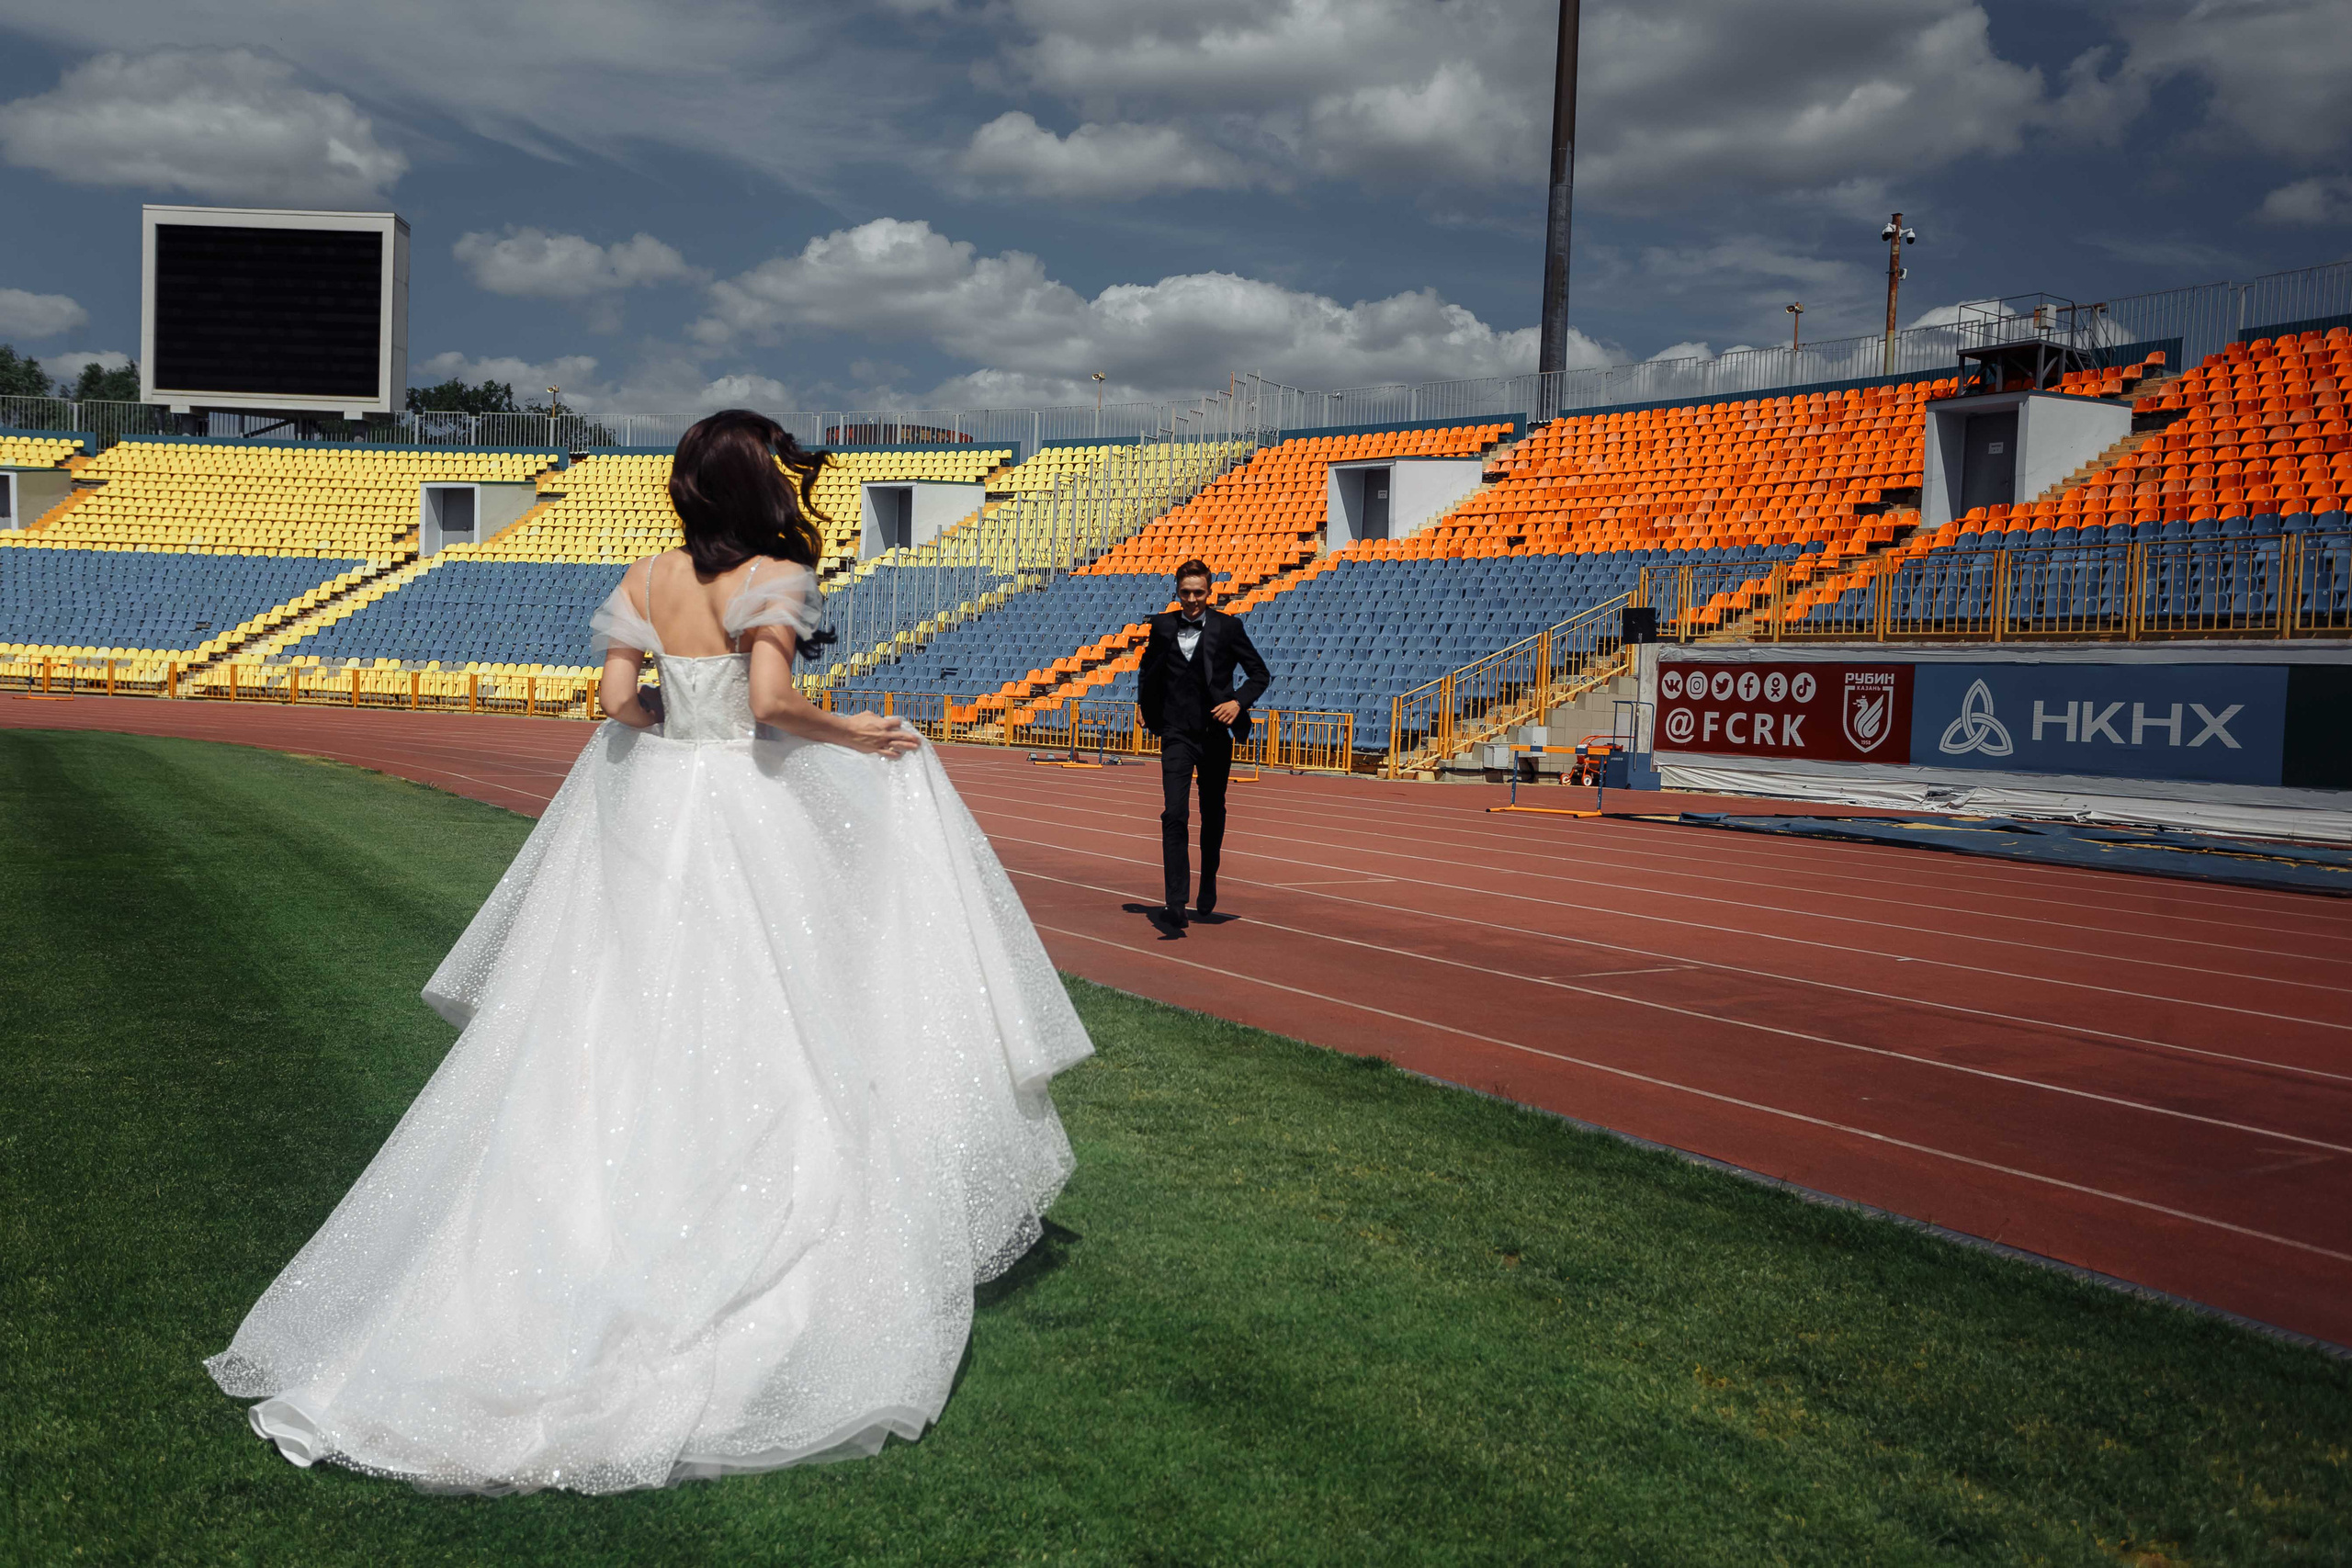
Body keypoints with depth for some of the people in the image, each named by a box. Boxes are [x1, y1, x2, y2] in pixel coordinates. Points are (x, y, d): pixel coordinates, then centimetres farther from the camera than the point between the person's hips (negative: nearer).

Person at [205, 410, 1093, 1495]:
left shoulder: (647, 581, 6)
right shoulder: (774, 579, -10)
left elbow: (617, 700, 3)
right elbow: (770, 698, -23)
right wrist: (850, 733, -7)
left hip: (650, 810, 6)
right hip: (751, 817, -5)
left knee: (627, 1034, 12)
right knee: (763, 1042, 2)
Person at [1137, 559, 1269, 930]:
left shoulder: (1227, 627, -3)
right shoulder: (1162, 626, 4)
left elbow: (1259, 673, 2)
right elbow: (1148, 672, 20)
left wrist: (1238, 702, -14)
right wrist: (1149, 714, 17)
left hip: (1216, 735, 0)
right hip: (1177, 735, 0)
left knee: (1213, 814, 14)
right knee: (1174, 815, -13)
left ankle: (1208, 885, 37)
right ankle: (1176, 904, -17)